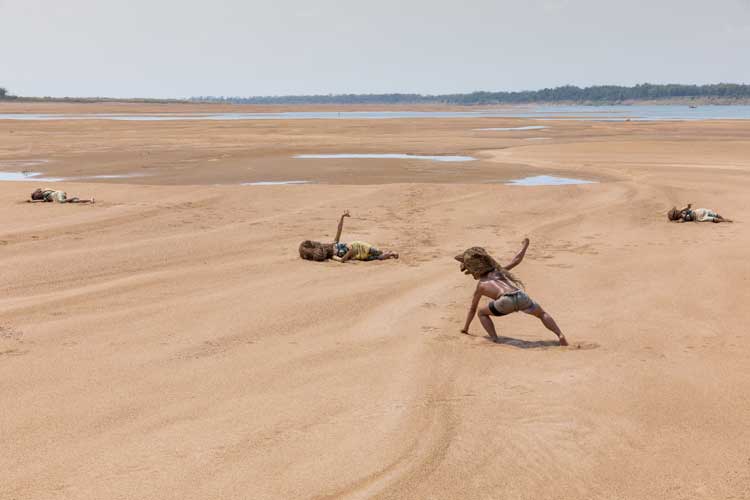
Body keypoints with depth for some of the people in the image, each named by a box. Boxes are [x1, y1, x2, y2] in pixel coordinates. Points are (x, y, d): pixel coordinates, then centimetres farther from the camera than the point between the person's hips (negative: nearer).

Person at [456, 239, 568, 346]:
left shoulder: (481, 285, 26)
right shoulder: (499, 271, 35)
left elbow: (472, 309, 33)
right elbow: (517, 260, 42)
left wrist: (465, 327, 45)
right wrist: (525, 245, 59)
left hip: (506, 300, -4)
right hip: (521, 296, 4)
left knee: (482, 313, 22)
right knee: (542, 314, 27)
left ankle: (495, 339, 2)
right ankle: (560, 335, 4)